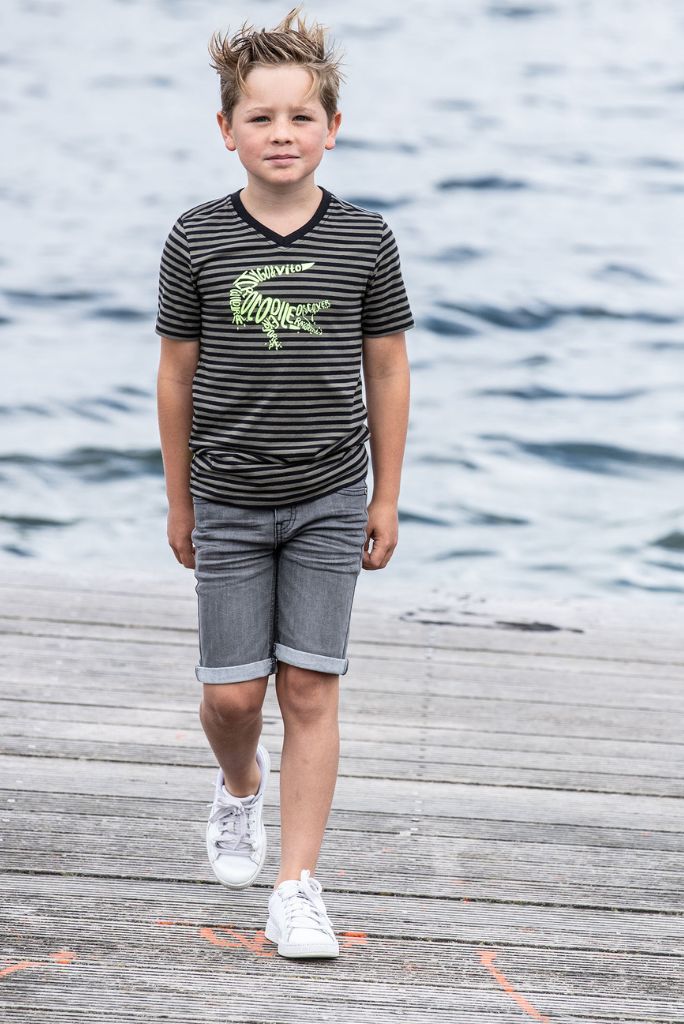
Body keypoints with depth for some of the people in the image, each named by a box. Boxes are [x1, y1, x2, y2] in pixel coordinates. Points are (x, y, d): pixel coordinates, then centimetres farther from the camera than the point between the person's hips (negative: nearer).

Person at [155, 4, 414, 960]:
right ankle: (241, 785, 38)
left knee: (310, 688, -1)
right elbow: (178, 375, 2)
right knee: (231, 693, 2)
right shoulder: (197, 240, -5)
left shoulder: (364, 239, -3)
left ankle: (298, 889, 5)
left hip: (330, 499, 0)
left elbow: (387, 372, 4)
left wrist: (386, 497, 4)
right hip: (228, 502, 0)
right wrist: (179, 501, 5)